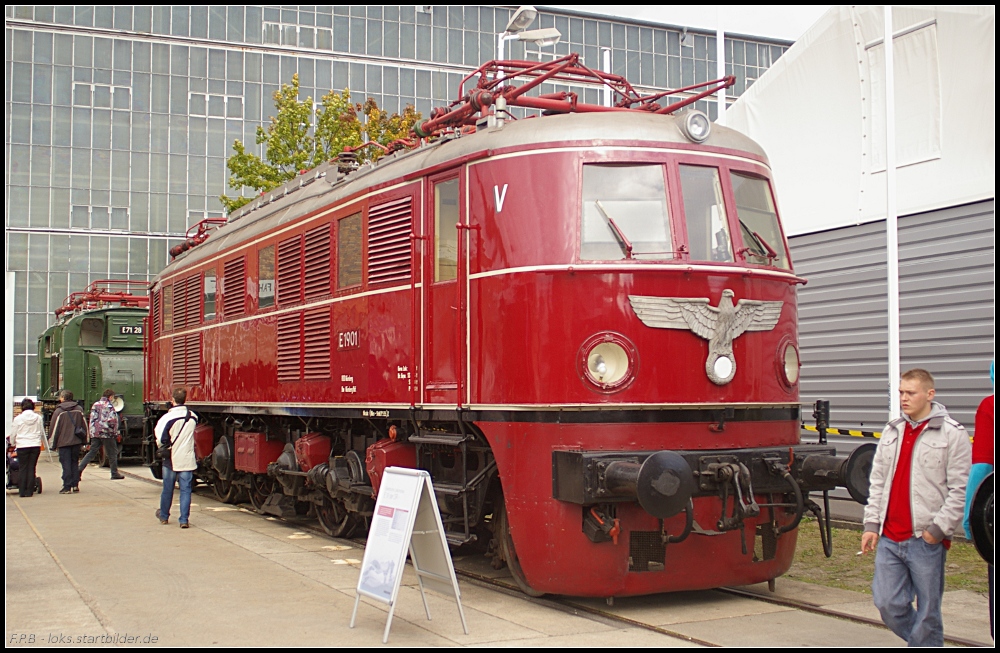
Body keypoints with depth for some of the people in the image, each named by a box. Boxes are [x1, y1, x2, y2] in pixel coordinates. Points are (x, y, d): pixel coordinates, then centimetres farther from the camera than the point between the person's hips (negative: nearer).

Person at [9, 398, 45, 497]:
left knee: (23, 469, 5)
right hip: (36, 445, 2)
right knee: (31, 468, 5)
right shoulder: (38, 418, 2)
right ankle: (29, 491, 4)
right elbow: (42, 433, 12)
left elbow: (13, 434, 6)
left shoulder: (18, 418, -3)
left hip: (22, 446, -2)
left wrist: (13, 444, 24)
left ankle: (22, 491, 3)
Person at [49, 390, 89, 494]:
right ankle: (75, 485, 10)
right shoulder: (78, 409, 6)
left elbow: (54, 428, -6)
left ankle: (67, 487, -3)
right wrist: (84, 440, 18)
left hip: (64, 442, -4)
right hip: (76, 442, 4)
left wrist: (52, 443, 2)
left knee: (66, 465, -1)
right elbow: (84, 425, 10)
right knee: (75, 463, 13)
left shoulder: (59, 411, -6)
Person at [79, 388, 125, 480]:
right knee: (112, 453, 5)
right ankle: (114, 474, 9)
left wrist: (92, 432, 17)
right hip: (107, 434, -6)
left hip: (95, 433, 6)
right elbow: (112, 420, -15)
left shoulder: (95, 404, 12)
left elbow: (92, 419, 12)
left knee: (92, 452, 9)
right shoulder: (109, 405, -9)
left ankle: (79, 469, -4)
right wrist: (115, 433, -6)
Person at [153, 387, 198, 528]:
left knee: (167, 489, 14)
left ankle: (164, 515, 31)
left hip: (171, 460, -1)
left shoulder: (167, 417, -14)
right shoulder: (193, 417, -2)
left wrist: (163, 449, 4)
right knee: (185, 490, 4)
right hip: (187, 460, 2)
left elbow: (160, 439, -13)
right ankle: (184, 520, 0)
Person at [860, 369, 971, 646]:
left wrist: (938, 529, -12)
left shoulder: (952, 434, -4)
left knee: (928, 612, 2)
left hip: (926, 540, -5)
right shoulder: (891, 431, 13)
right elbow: (877, 481, 15)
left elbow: (960, 490, -7)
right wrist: (872, 524, 7)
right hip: (889, 538, 5)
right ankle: (924, 643, 28)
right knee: (887, 604, 5)